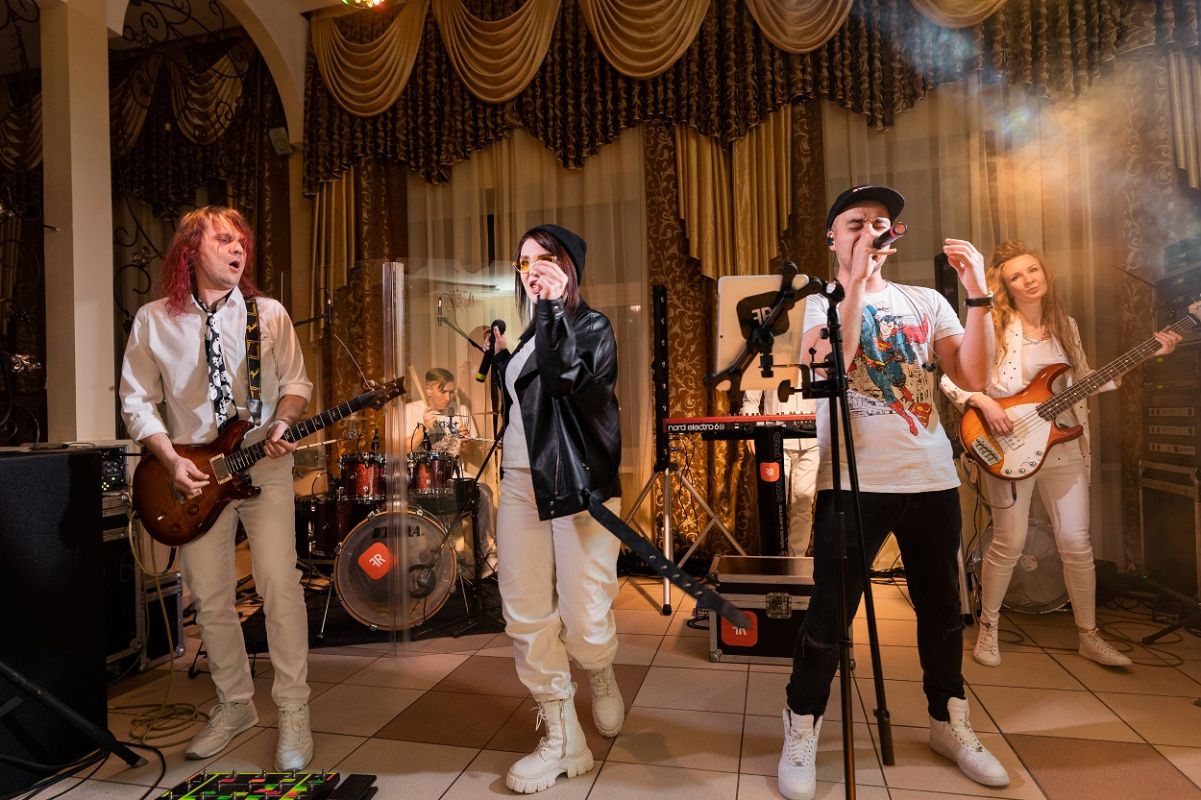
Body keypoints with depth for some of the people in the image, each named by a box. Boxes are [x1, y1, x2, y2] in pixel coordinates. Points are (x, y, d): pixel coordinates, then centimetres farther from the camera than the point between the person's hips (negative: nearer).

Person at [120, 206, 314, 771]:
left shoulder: (269, 314, 3)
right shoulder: (153, 321, 4)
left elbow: (294, 384, 4)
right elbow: (138, 400, 2)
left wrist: (281, 425, -16)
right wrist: (171, 460, -10)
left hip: (262, 465, -1)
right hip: (194, 472, 2)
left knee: (280, 586, -9)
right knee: (209, 598, 8)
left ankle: (293, 716, 2)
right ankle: (235, 705, 27)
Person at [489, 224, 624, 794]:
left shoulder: (592, 325, -3)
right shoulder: (531, 333, 17)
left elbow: (565, 376, -24)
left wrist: (553, 305, -17)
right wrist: (498, 356, 19)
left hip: (578, 484, -6)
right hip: (520, 484, 7)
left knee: (584, 623, -5)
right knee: (525, 617, 3)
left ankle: (602, 678, 31)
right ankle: (562, 739, 16)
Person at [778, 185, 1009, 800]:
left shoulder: (927, 302, 10)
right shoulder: (819, 304, 2)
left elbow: (973, 376, -2)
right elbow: (829, 363, -19)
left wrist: (977, 294, -11)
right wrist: (858, 282, -20)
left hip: (932, 479, 4)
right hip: (852, 482, -4)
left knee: (942, 609, 16)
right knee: (828, 615, -1)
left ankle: (948, 722, 36)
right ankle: (802, 731, 17)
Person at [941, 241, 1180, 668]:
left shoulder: (1064, 325, 8)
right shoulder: (992, 325, -7)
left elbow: (1086, 382, 12)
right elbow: (949, 376, -9)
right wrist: (983, 401, -22)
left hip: (1063, 445, 5)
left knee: (1076, 544, 7)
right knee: (1009, 544, 1)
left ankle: (1088, 635, 25)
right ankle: (988, 627, 20)